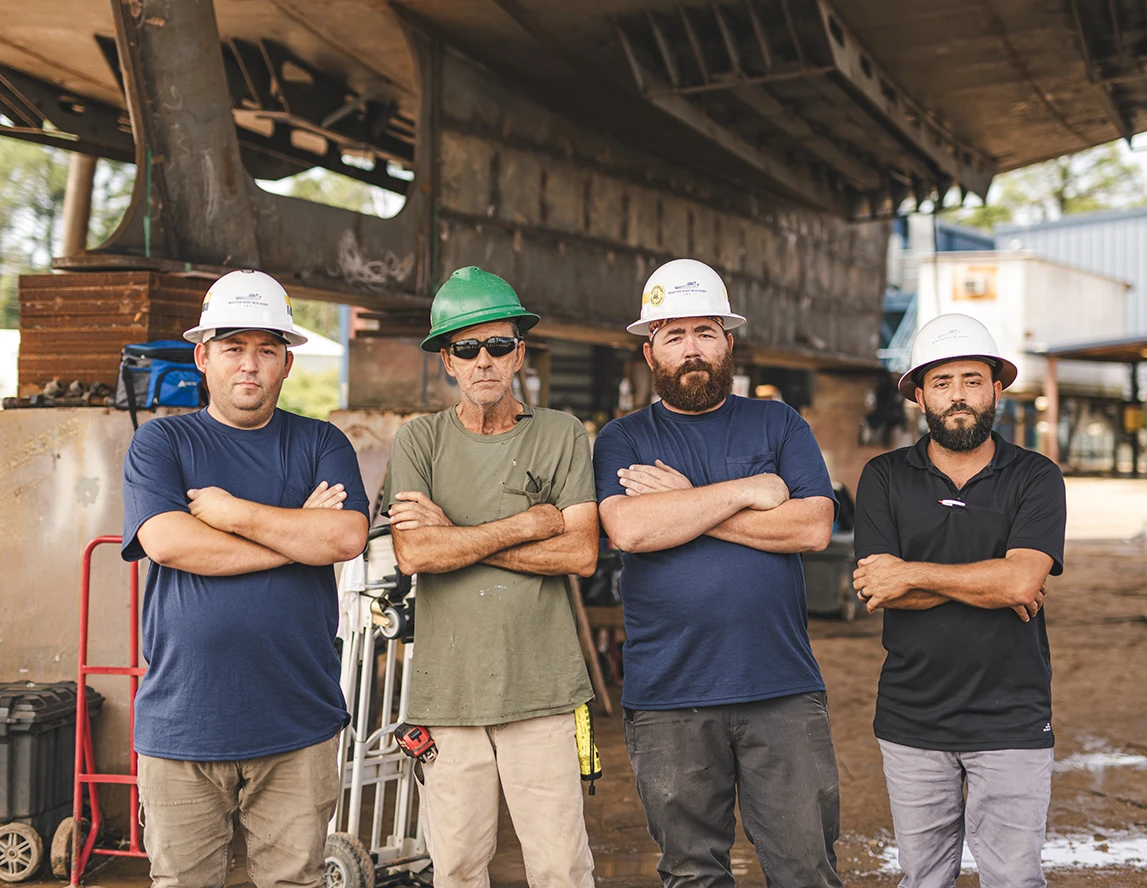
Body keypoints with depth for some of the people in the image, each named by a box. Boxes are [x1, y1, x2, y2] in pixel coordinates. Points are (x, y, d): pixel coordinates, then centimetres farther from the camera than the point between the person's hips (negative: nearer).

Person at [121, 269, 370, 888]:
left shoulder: (320, 445, 9)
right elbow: (165, 541, -12)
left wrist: (231, 512, -9)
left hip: (297, 725, 1)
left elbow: (347, 536, -9)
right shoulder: (160, 443, 6)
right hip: (183, 720, -1)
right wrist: (298, 537, -8)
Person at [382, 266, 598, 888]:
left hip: (540, 690, -1)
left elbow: (581, 553, -6)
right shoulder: (419, 442, 6)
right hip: (446, 690, 1)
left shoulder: (561, 436, 5)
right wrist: (529, 523, -10)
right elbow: (413, 554, -8)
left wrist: (454, 534, -8)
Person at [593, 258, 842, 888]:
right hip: (667, 700, 0)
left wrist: (684, 503, -8)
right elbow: (627, 528, -13)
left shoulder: (780, 426, 10)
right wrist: (747, 491, -10)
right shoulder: (622, 441, 8)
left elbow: (812, 526, -7)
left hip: (783, 693, 0)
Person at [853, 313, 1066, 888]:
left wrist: (913, 574, -12)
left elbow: (1021, 580, -16)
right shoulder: (884, 478, 4)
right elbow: (878, 592, -8)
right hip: (912, 723, 2)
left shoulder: (1035, 478, 0)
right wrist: (992, 587, -11)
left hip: (1012, 725, -1)